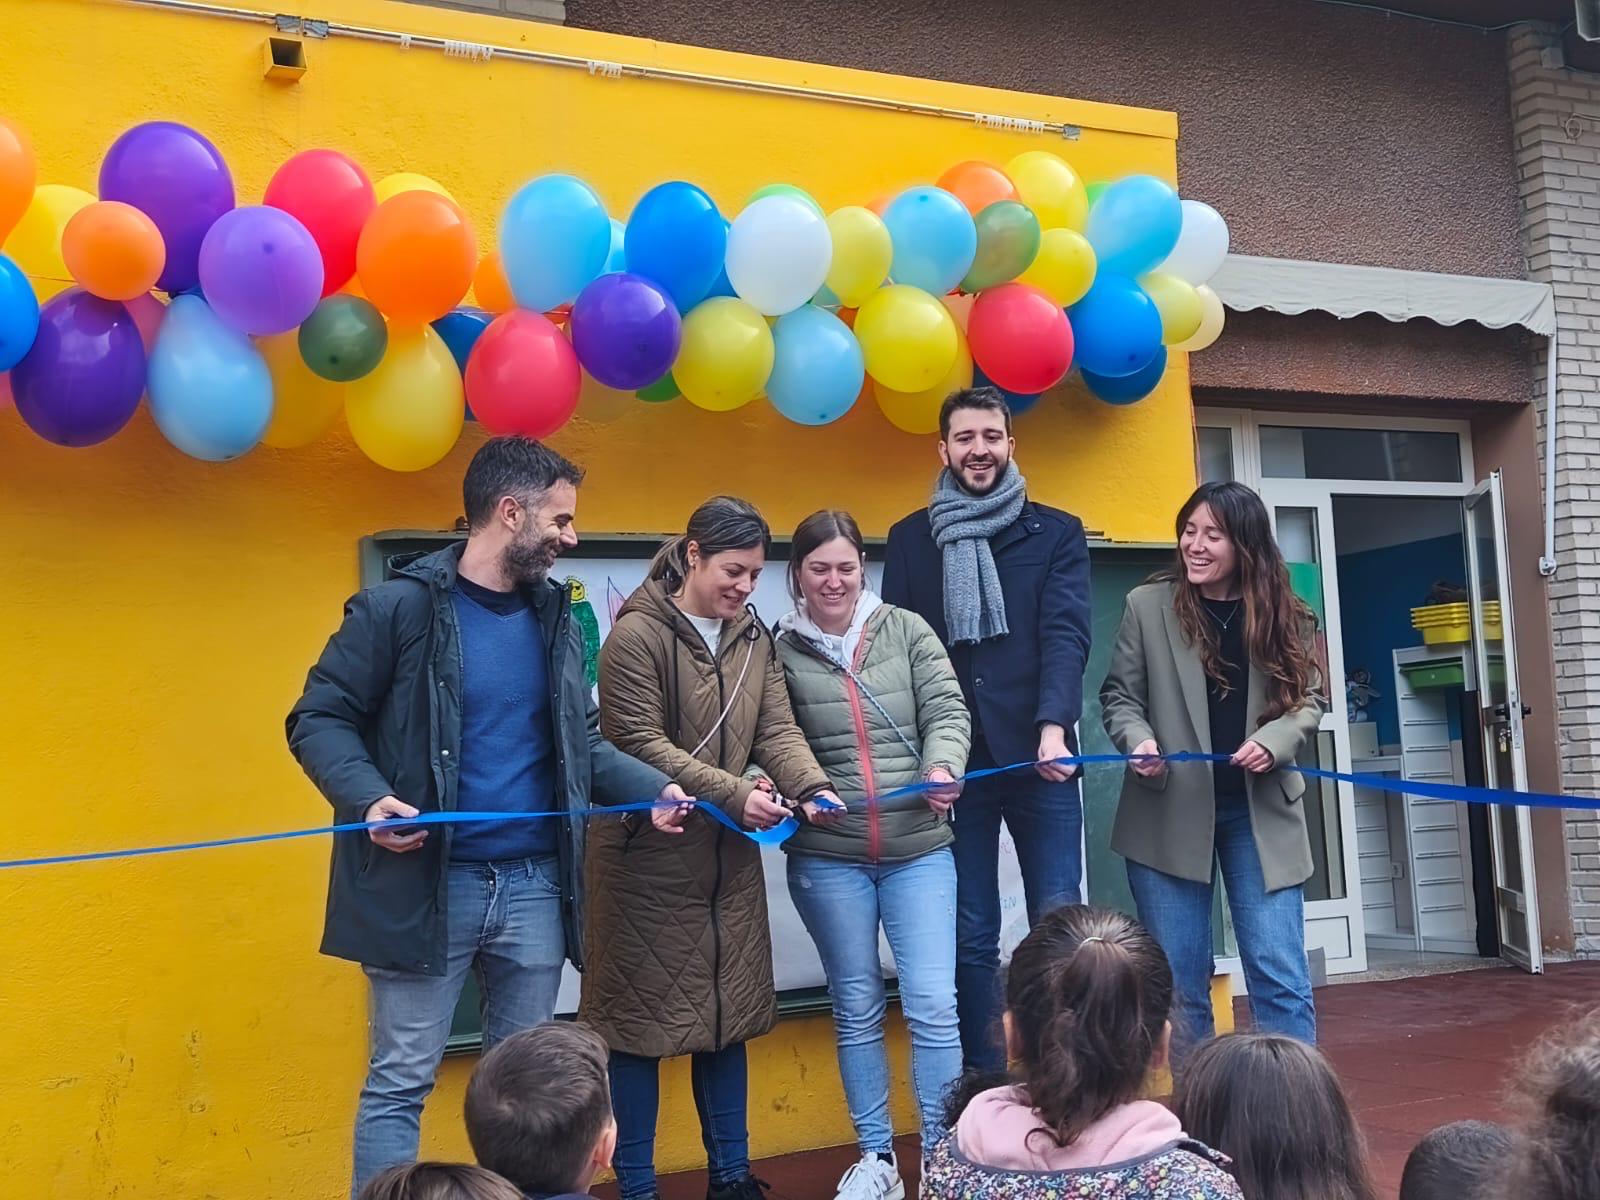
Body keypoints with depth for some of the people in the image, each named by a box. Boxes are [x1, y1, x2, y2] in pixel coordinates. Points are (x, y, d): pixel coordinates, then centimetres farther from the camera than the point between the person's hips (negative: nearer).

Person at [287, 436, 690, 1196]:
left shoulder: (556, 616, 9)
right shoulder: (399, 608, -9)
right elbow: (318, 719, -6)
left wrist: (655, 789, 0)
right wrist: (368, 797, -22)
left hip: (534, 884, 5)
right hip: (426, 883, -5)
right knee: (401, 1080, 5)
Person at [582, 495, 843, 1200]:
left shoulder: (753, 637, 10)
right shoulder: (637, 633, -11)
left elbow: (777, 728, 3)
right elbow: (639, 743, -17)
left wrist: (812, 786, -16)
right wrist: (733, 794, -23)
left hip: (730, 856, 7)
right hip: (648, 855, -6)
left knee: (730, 1012, 14)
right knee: (639, 1016, 3)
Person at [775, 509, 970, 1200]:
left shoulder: (906, 631, 3)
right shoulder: (780, 650, 0)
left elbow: (947, 711, -2)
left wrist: (943, 767, -21)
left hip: (919, 850, 0)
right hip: (828, 859, 0)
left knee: (933, 1005, -1)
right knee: (857, 1008, 12)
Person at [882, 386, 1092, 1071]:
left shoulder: (1056, 533, 6)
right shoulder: (910, 539, 10)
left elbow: (1066, 634, -6)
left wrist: (1054, 726, -23)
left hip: (1038, 759, -1)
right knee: (970, 938, 7)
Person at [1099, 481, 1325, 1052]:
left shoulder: (1283, 616, 1)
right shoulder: (1147, 605, -3)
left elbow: (1309, 699, 6)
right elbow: (1119, 695, 2)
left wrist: (1273, 741, -14)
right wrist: (1139, 741, -18)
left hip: (1259, 810, 1)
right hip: (1169, 812, 0)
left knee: (1281, 976, 3)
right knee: (1179, 982, 8)